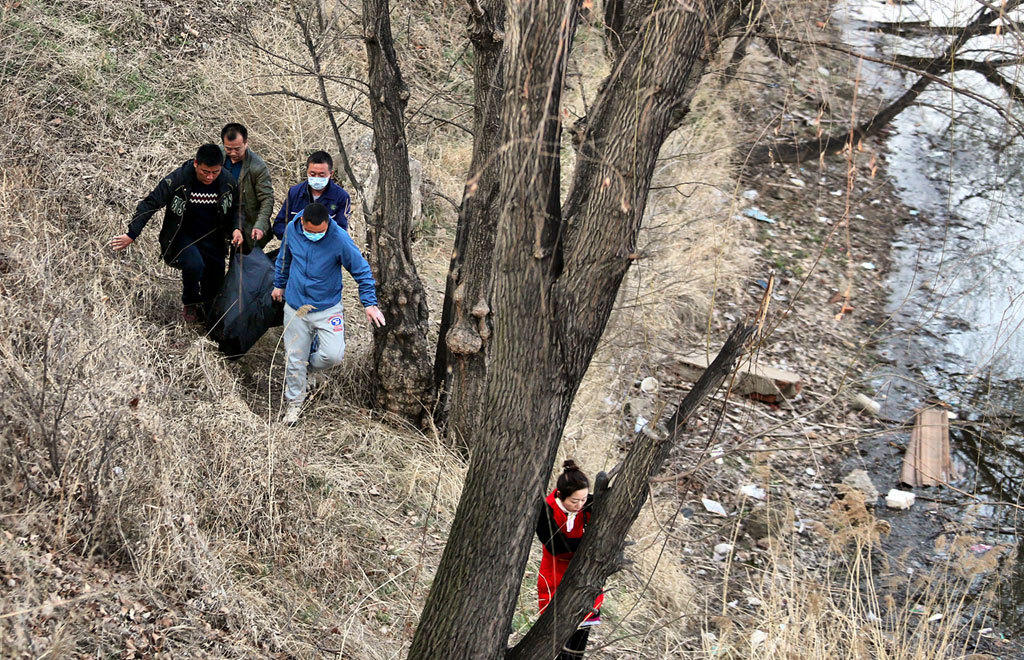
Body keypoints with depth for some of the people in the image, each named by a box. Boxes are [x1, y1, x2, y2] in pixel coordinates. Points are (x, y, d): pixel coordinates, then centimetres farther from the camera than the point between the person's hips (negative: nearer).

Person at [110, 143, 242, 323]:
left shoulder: (227, 182, -10)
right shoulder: (177, 179, -21)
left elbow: (235, 209, 9)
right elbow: (150, 204, -15)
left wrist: (236, 229, -11)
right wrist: (131, 234, -18)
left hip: (212, 238, 4)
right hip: (183, 236, -4)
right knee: (194, 264, -31)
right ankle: (189, 304, -2)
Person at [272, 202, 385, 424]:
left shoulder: (340, 238, -20)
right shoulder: (292, 230, -9)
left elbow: (361, 271, -10)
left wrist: (370, 304, -14)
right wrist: (279, 284, 24)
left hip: (328, 307, -2)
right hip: (295, 306, 3)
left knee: (333, 354, -17)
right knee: (294, 358, 9)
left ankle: (313, 363, 18)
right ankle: (294, 401, 32)